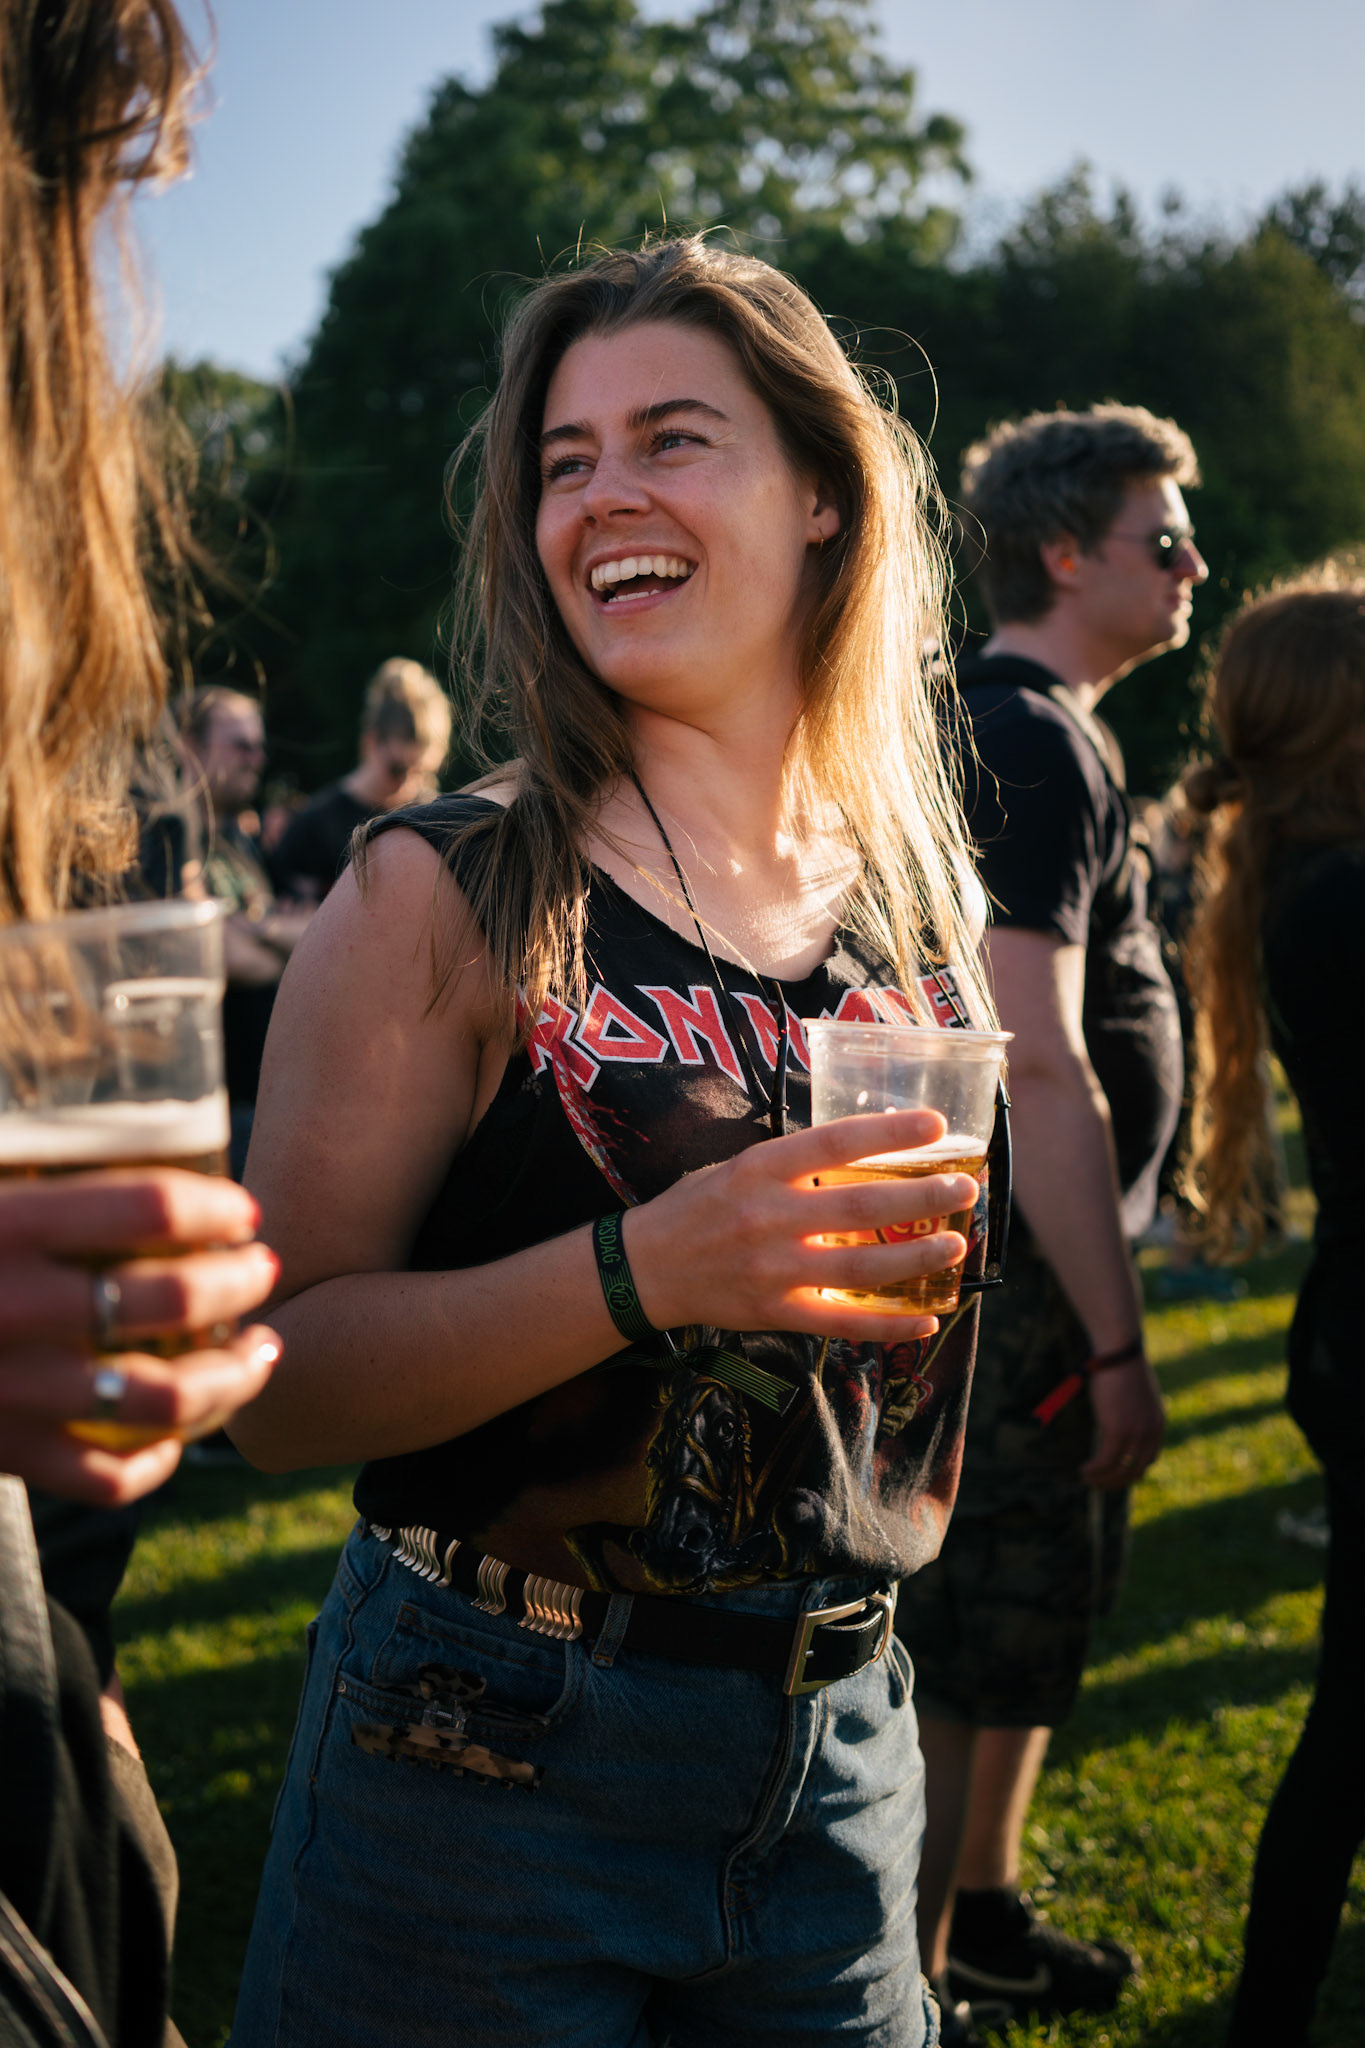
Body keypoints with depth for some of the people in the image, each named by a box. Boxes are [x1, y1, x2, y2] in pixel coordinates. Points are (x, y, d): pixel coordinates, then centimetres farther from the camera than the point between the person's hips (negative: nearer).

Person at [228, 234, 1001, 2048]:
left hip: (838, 1762, 5)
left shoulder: (929, 899, 2)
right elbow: (278, 1384, -16)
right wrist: (643, 1270, -28)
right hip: (488, 1770, -4)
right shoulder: (450, 901, -11)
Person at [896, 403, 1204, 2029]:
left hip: (1019, 1263, 10)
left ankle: (983, 1911, 38)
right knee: (966, 1646, 0)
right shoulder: (1032, 746, -18)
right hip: (1010, 1282, -10)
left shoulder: (1016, 727, 14)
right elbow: (1039, 1065, -26)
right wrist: (1115, 1343, -24)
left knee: (1038, 1602, 21)